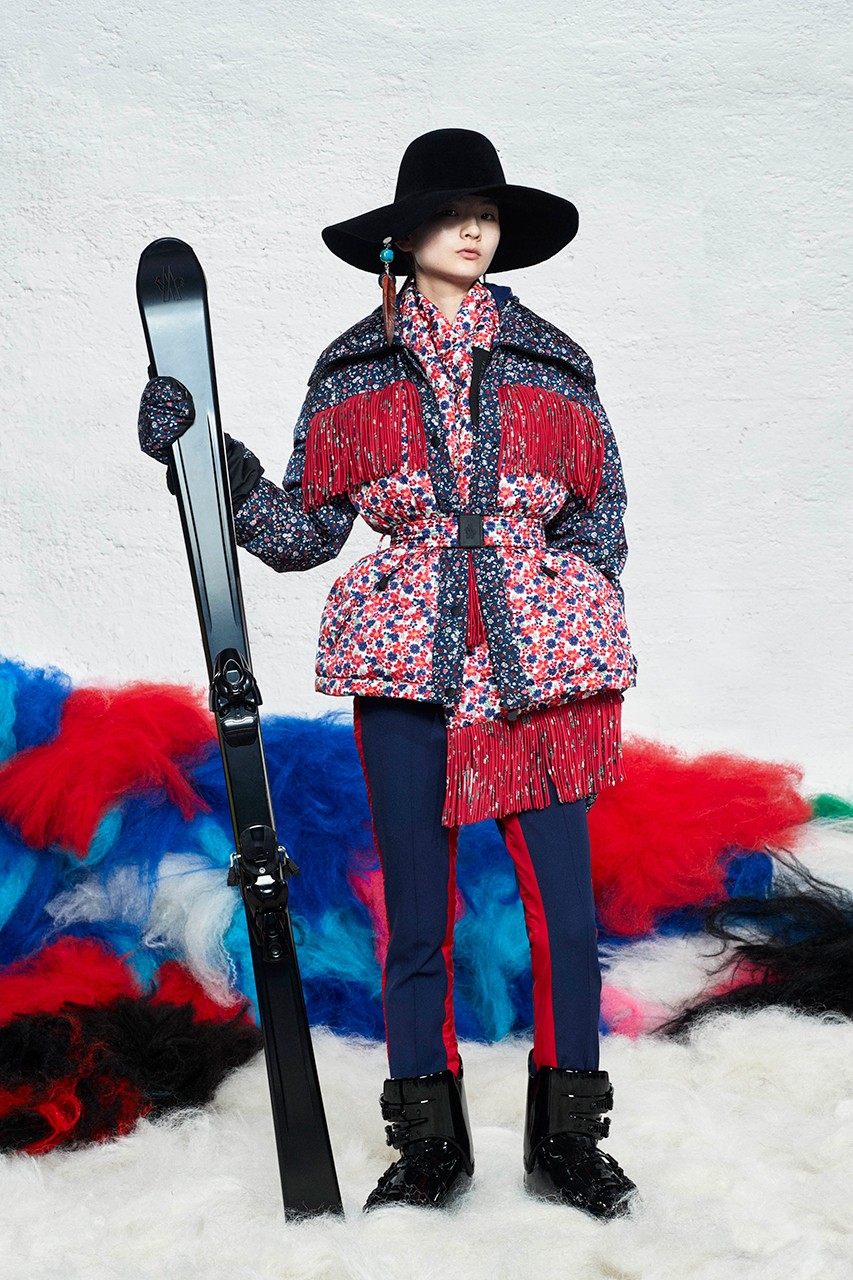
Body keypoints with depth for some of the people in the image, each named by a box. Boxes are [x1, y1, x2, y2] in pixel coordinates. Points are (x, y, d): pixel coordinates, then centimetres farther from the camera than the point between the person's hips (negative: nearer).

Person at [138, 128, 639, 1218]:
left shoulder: (550, 364, 10)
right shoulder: (354, 372, 9)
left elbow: (600, 515, 15)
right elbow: (303, 531, 8)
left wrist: (565, 624, 2)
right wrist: (208, 456, -4)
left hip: (539, 660, 0)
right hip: (407, 669, 0)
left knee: (564, 905, 1)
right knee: (416, 914, 5)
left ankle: (567, 1143, 19)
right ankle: (430, 1148, 22)